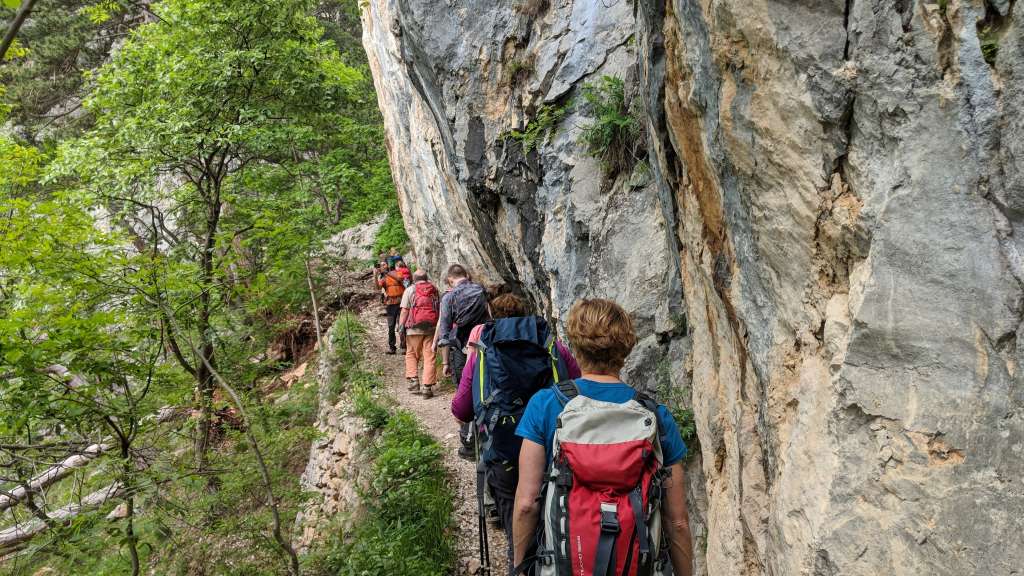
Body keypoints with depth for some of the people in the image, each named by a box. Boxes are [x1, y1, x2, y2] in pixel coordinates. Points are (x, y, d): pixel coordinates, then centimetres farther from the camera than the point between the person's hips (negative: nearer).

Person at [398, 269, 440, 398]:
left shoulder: (410, 290, 1)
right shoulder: (434, 290, 9)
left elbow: (404, 311, -6)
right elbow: (439, 309, 12)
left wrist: (401, 326, -2)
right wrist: (440, 327, 19)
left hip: (414, 329, -2)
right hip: (431, 328, 2)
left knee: (411, 355, 14)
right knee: (429, 357, 3)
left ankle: (413, 381, 3)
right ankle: (427, 387, 0)